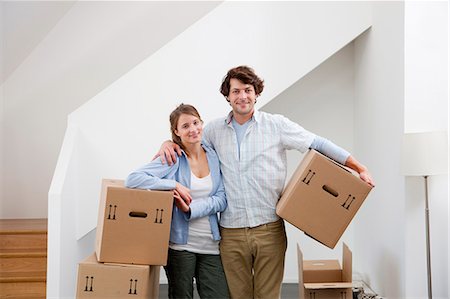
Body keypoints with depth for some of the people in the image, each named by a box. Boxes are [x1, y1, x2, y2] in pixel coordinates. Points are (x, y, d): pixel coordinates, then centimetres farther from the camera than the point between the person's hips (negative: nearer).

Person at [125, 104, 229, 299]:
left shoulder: (214, 156, 5)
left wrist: (191, 209, -15)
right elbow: (132, 179, -17)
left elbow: (222, 199, 0)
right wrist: (174, 184, -19)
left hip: (210, 245, 3)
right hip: (180, 244, -3)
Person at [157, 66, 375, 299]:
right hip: (231, 233, 2)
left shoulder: (277, 125, 1)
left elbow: (319, 144, 2)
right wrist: (168, 144, -1)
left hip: (269, 230, -1)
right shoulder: (215, 130, 8)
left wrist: (360, 169, -2)